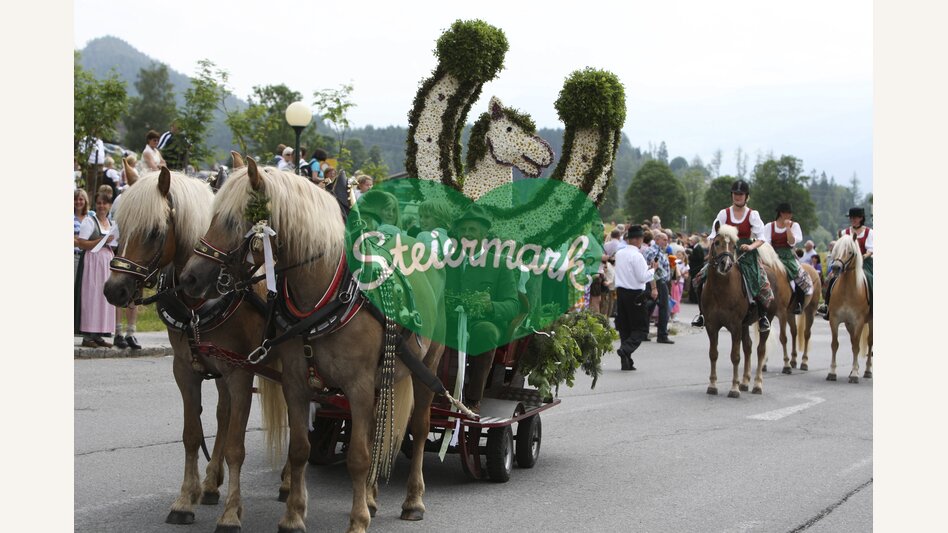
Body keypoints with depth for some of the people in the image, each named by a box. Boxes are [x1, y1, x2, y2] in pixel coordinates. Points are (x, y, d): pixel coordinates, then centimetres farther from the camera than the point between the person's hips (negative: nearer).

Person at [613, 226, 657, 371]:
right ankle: (626, 349, -22)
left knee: (624, 327, 11)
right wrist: (653, 268, -3)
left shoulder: (619, 254, 8)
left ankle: (626, 362, 10)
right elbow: (643, 277, -17)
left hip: (620, 292, 7)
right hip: (635, 294, -7)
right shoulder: (637, 256, -15)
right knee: (641, 328, 0)